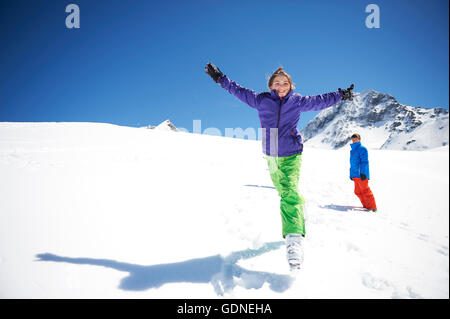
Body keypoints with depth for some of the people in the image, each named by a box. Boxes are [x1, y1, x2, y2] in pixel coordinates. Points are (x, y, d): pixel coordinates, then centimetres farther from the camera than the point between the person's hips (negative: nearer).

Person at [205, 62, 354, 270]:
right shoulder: (261, 100, 2)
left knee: (289, 192, -19)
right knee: (284, 193, 12)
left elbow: (319, 101, 13)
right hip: (271, 156, 3)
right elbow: (239, 91, 8)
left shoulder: (297, 101, 2)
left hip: (292, 155, -3)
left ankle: (294, 239, -25)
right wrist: (220, 78, 9)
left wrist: (340, 95, 16)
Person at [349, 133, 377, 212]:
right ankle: (366, 206, 17)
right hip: (355, 175, 9)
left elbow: (364, 162, -14)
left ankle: (373, 207, -3)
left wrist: (363, 173, -20)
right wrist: (351, 174, 22)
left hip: (362, 175, -9)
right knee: (358, 192, 8)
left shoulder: (362, 149, -6)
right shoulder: (352, 150, 20)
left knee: (365, 191, -9)